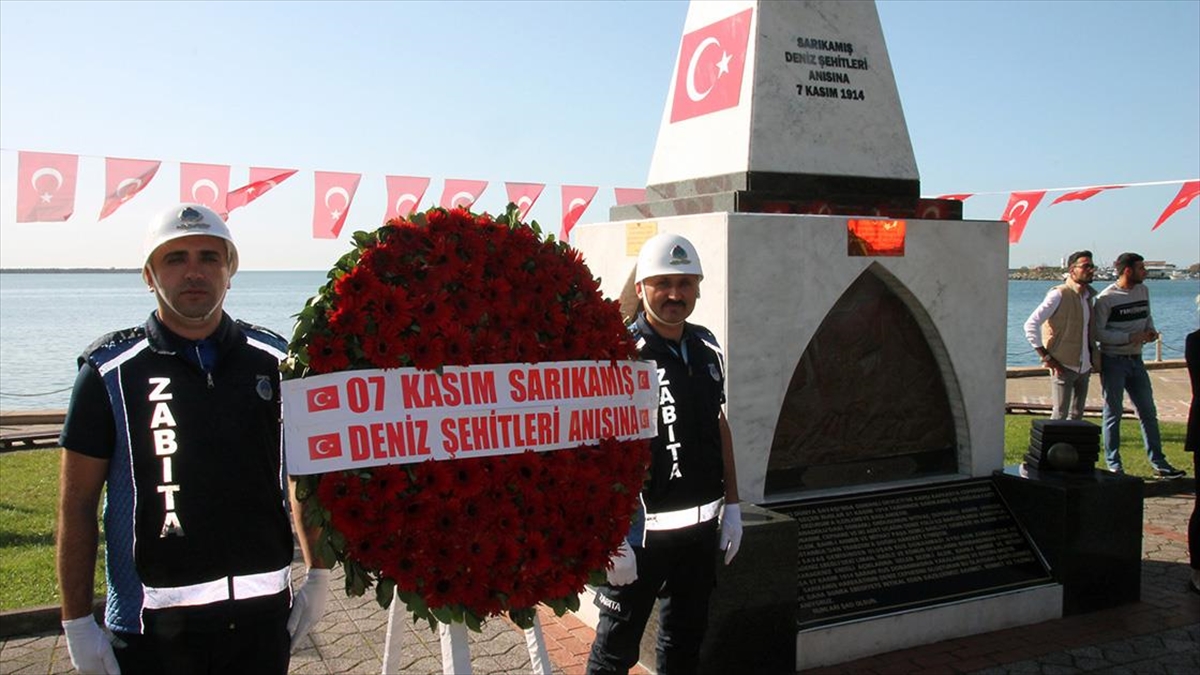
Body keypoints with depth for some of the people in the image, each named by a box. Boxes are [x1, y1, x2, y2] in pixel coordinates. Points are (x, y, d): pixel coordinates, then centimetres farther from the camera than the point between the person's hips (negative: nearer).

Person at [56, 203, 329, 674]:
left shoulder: (273, 361, 2)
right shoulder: (111, 372, -5)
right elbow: (77, 506, -2)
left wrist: (318, 575, 8)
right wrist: (76, 623, -4)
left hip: (263, 612, 2)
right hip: (153, 623, -2)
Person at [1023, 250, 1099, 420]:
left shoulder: (1089, 296, 12)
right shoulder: (1059, 294, -11)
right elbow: (1031, 325, -17)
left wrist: (1093, 358, 12)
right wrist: (1046, 356, -18)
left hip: (1084, 366, 7)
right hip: (1064, 366, -7)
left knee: (1077, 415, 11)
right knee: (1060, 414, -6)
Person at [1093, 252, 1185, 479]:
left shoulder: (1143, 290, 8)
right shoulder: (1106, 298, -13)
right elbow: (1098, 332, -16)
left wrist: (1150, 331, 0)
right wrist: (1130, 337, -21)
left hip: (1136, 360, 7)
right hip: (1113, 361, -7)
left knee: (1148, 412, 8)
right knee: (1113, 414, 2)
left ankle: (1158, 464, 15)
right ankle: (1114, 466, 11)